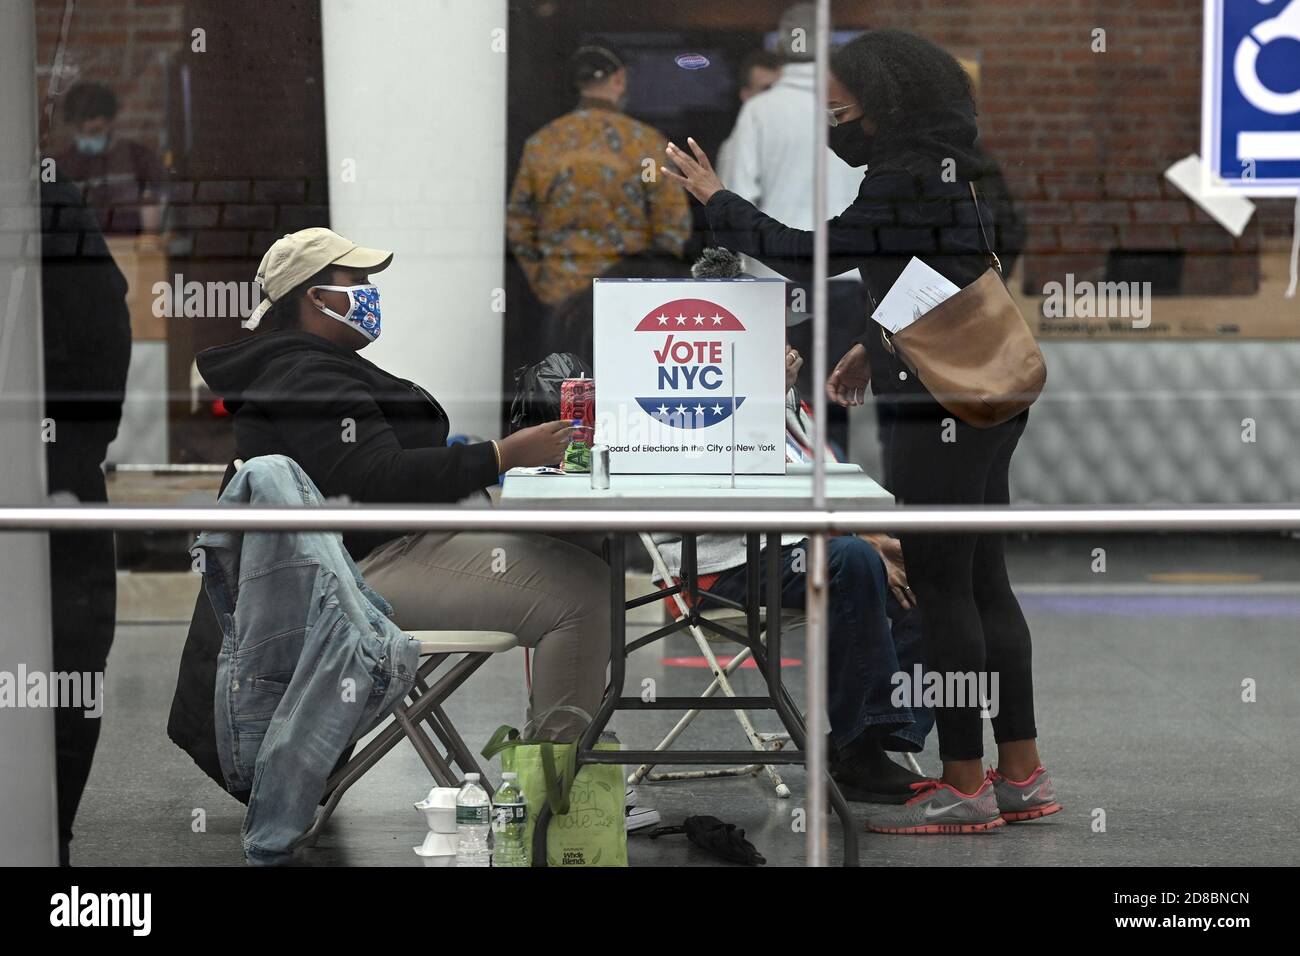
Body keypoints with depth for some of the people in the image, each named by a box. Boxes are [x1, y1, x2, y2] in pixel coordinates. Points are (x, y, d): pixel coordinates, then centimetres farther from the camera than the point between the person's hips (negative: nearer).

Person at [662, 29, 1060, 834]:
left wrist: (715, 199, -6)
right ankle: (1022, 777, 17)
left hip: (945, 406, -10)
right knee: (983, 585, 13)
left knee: (940, 589, -4)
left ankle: (964, 786, 0)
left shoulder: (910, 179, -17)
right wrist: (875, 348, 22)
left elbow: (809, 257, -15)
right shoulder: (948, 166, 14)